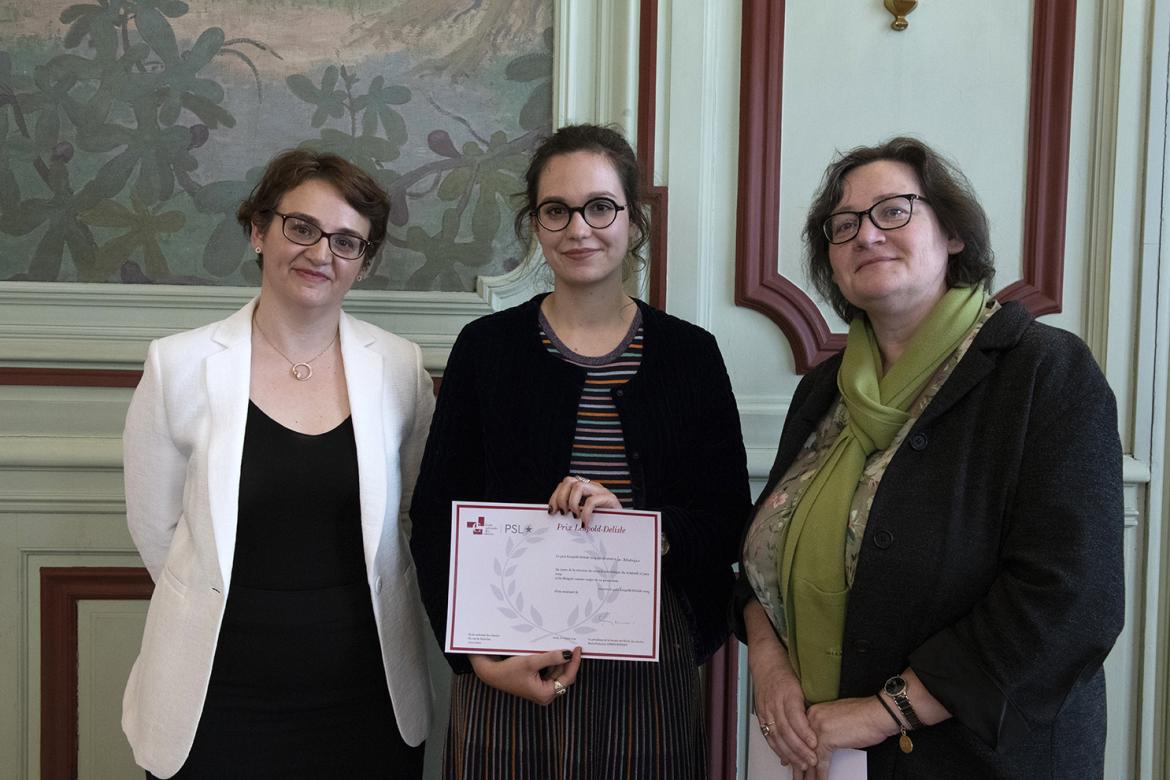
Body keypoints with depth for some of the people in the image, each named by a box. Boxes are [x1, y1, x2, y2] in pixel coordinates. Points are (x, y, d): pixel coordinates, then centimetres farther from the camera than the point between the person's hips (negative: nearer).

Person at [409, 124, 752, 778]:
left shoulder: (690, 354, 2)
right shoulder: (487, 347, 0)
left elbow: (730, 523, 0)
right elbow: (436, 519, -1)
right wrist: (480, 656, -11)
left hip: (650, 673, 1)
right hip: (510, 672, 0)